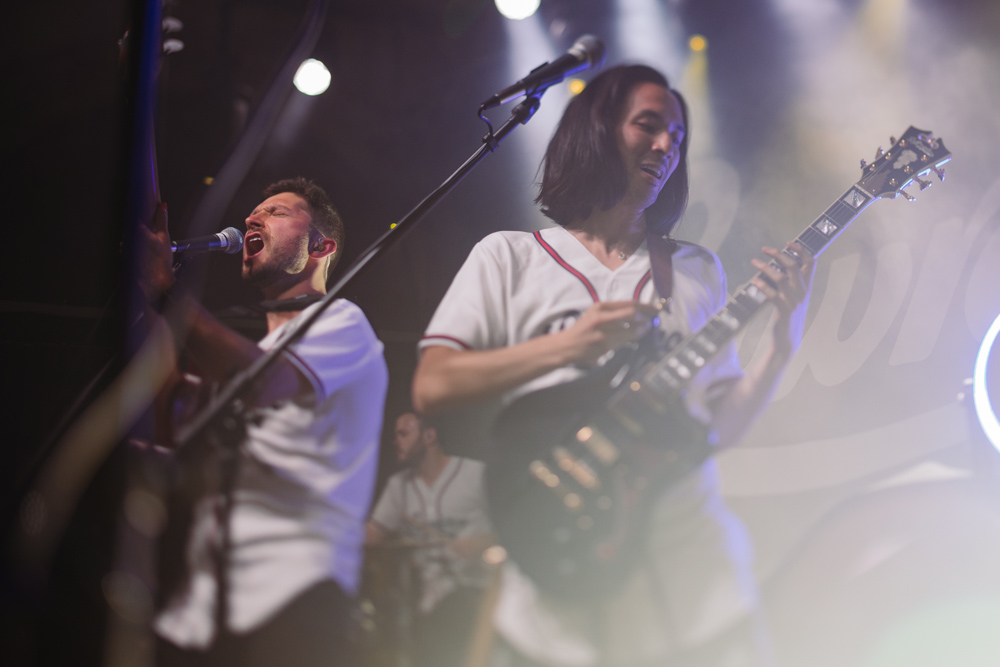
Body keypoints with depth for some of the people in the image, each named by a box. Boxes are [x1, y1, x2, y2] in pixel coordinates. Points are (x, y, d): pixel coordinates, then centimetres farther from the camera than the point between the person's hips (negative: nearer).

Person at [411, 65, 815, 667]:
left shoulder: (698, 270, 16)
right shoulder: (509, 257, 8)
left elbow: (721, 425, 11)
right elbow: (431, 389, -5)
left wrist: (783, 344, -5)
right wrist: (570, 345, -14)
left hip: (692, 568, 3)